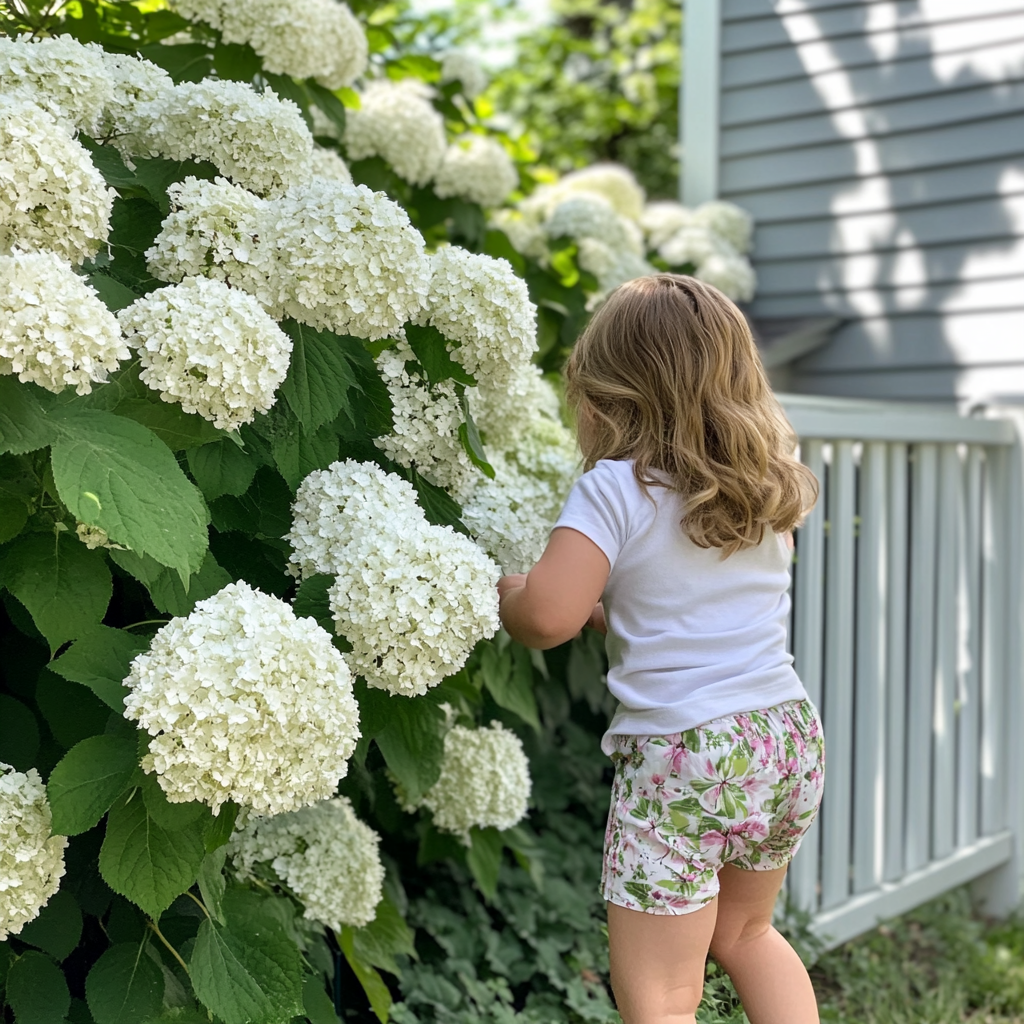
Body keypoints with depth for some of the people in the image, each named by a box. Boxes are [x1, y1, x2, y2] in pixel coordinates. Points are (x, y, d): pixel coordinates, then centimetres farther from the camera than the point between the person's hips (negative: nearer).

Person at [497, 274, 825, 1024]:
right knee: (744, 932, 31)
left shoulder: (615, 490, -13)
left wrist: (507, 594, 0)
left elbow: (547, 616, -22)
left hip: (680, 760, -7)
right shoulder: (768, 489, 8)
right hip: (789, 740, 7)